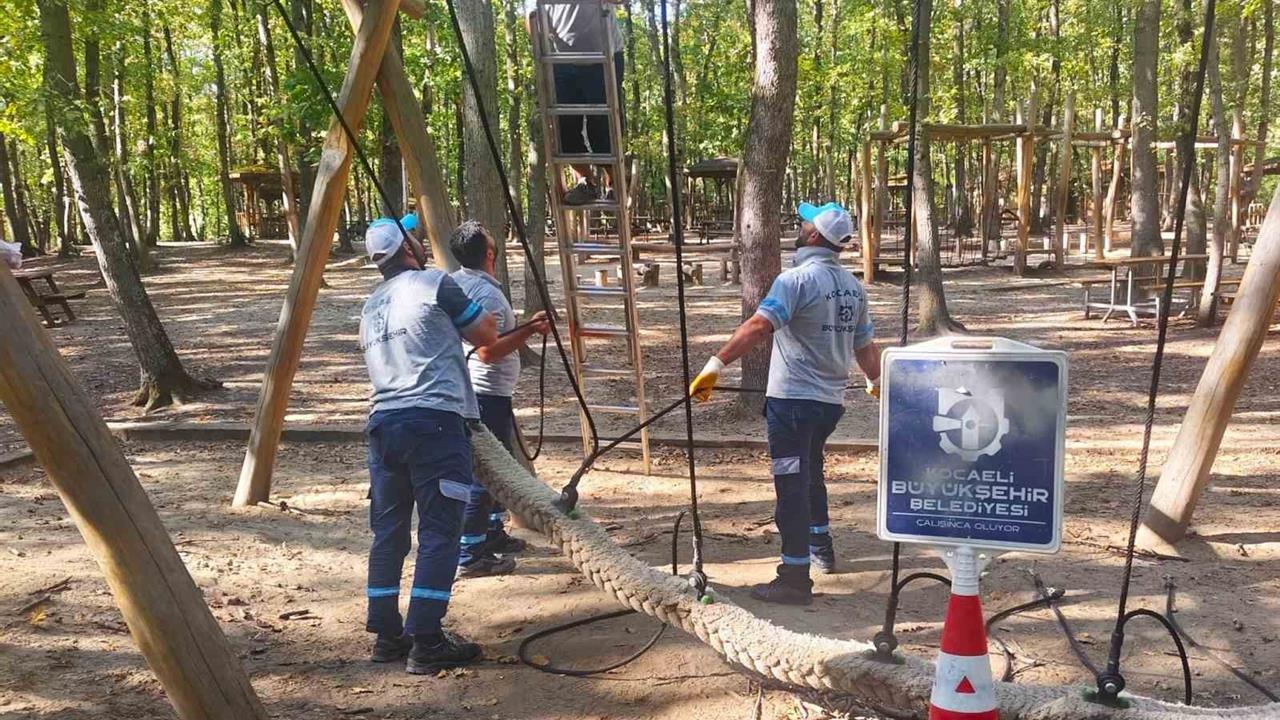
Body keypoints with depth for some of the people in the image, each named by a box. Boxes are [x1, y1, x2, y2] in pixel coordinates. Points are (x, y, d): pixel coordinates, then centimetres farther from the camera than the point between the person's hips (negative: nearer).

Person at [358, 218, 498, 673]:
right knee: (439, 532, -3)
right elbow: (487, 335, 4)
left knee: (388, 531, 13)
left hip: (383, 423, 7)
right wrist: (459, 323, 25)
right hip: (434, 421, -7)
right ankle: (426, 643, -3)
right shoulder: (434, 284, -1)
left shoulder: (370, 307, 20)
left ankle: (387, 635, 19)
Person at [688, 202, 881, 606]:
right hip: (831, 400, 8)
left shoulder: (796, 279, -14)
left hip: (792, 399, -7)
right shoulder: (854, 287, 8)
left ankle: (796, 578, -3)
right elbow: (864, 345, 16)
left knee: (792, 483, -4)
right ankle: (821, 547, 40)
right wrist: (876, 381, 35)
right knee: (811, 471, 27)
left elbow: (759, 326, -27)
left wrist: (715, 366, -31)